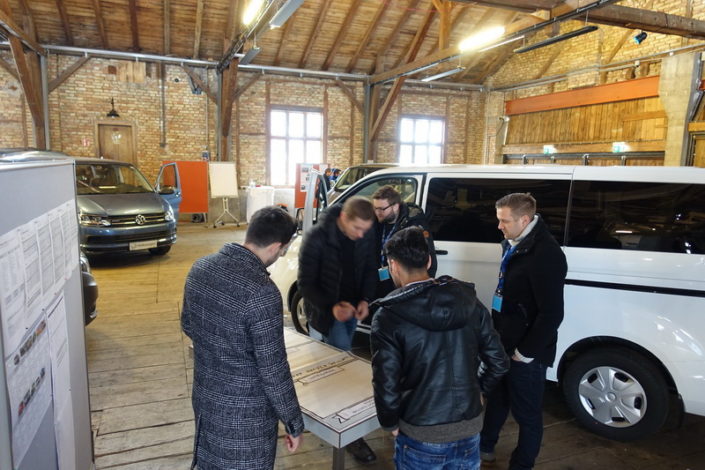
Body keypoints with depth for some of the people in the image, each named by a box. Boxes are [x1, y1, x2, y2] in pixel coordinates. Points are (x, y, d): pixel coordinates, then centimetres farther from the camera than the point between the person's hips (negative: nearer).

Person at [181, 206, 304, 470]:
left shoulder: (200, 268, -6)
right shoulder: (262, 292, -29)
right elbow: (273, 370, -23)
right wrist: (294, 424, -10)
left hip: (205, 397, 7)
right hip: (245, 412, -6)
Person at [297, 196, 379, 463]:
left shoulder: (366, 236, -9)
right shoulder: (316, 238, -24)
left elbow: (370, 270, 4)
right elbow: (305, 284, -18)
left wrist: (365, 300, -11)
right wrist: (331, 307, -30)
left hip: (351, 310, 5)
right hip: (325, 312, -5)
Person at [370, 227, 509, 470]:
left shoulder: (389, 316, -16)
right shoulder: (468, 299, -4)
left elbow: (386, 384, -17)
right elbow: (498, 362, 1)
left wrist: (390, 423, 1)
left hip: (421, 435, -3)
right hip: (469, 429, 4)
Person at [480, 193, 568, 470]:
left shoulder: (546, 254, -25)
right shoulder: (514, 244, 5)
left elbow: (552, 314, -25)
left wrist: (526, 351, -17)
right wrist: (497, 331, 15)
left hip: (526, 352, -9)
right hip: (505, 343, 9)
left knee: (526, 412, 11)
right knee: (497, 398, 26)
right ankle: (484, 446, 46)